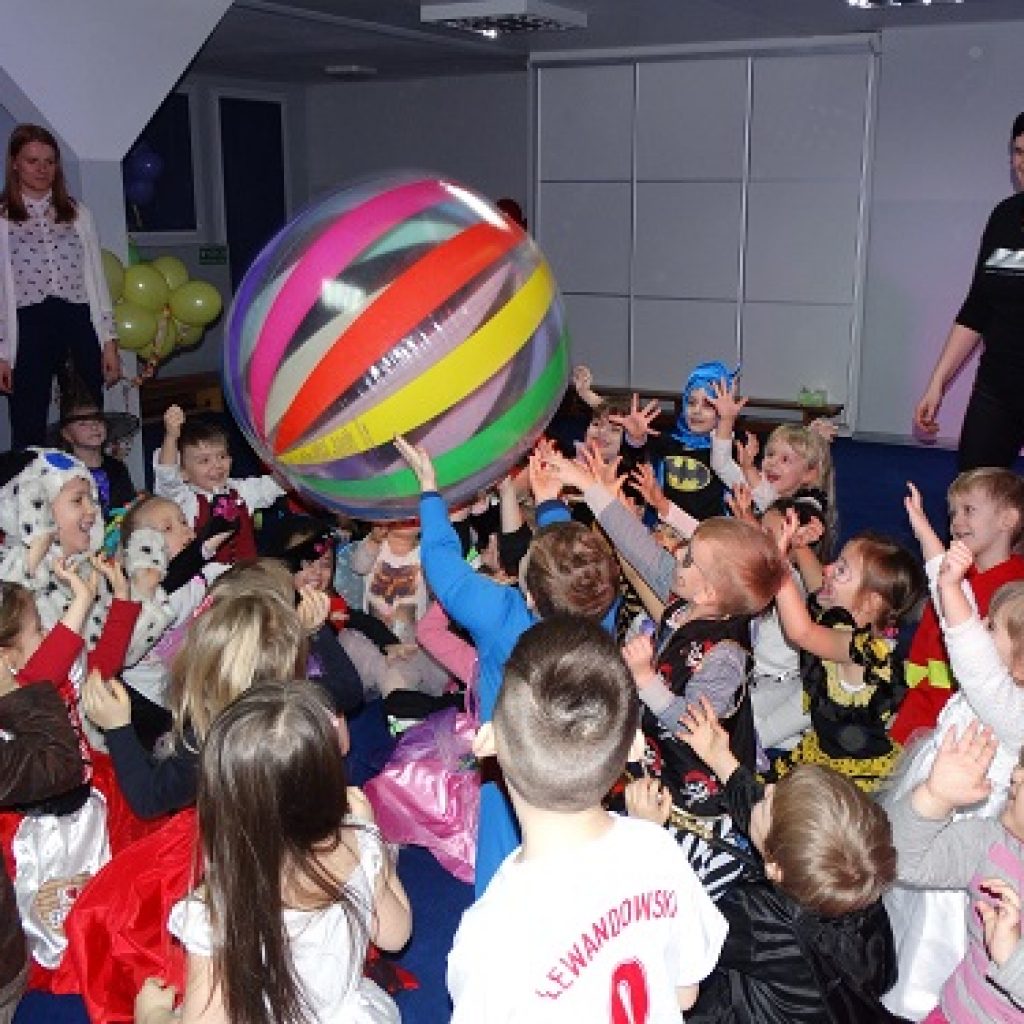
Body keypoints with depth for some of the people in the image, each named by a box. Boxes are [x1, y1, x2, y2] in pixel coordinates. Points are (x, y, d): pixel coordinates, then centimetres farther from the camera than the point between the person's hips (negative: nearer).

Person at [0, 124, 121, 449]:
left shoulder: (77, 214, 12)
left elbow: (96, 278, 12)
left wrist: (109, 340, 6)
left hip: (80, 325, 2)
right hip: (29, 328, -2)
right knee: (28, 432, 3)